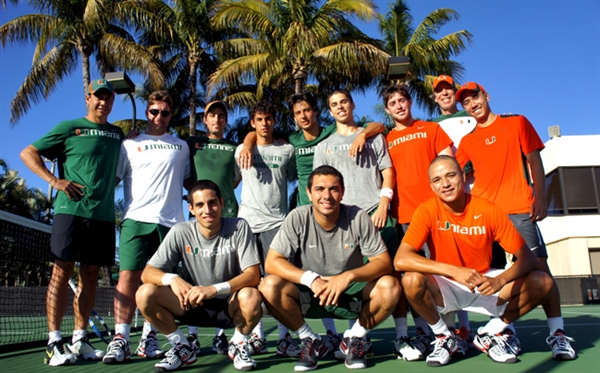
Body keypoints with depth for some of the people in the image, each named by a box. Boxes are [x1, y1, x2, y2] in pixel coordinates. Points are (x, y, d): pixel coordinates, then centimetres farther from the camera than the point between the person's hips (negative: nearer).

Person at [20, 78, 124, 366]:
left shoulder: (118, 134, 17)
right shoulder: (69, 127, 6)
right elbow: (28, 153, 6)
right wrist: (54, 181, -7)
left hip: (104, 214, 4)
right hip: (71, 210, -4)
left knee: (90, 274, 6)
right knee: (62, 271, -5)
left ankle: (79, 339, 14)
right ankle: (54, 342, 0)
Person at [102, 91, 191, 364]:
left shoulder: (181, 147, 17)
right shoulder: (130, 144, 14)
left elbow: (189, 180, 24)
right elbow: (112, 178, 11)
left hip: (169, 222, 1)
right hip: (136, 219, -1)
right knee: (128, 276, -10)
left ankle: (149, 338, 8)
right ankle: (120, 339, -8)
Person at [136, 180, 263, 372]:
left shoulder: (239, 227, -13)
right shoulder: (181, 232, -8)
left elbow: (253, 275, -20)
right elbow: (147, 273, -9)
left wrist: (215, 289, -35)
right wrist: (172, 279, -32)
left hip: (231, 306, -2)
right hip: (194, 305, 2)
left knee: (251, 297, -36)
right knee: (145, 294, -20)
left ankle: (238, 345, -2)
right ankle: (182, 347, 3)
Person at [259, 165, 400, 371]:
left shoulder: (358, 217, -13)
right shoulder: (298, 218, -13)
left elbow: (384, 262, -14)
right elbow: (271, 262, -17)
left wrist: (349, 276, -32)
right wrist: (310, 279, -31)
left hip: (351, 294, 0)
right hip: (308, 295, 0)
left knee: (389, 286, -26)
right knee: (269, 286, -27)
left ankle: (354, 338, 2)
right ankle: (310, 341, -2)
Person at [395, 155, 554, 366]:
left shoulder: (488, 210, -13)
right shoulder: (427, 211, -17)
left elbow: (527, 258, -12)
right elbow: (400, 259, -28)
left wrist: (500, 280, -32)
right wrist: (454, 270, -36)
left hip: (483, 285, 2)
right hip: (445, 289, -2)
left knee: (542, 283, -18)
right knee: (412, 280, -33)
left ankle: (491, 333, 5)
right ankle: (443, 337, -4)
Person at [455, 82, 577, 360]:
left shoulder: (517, 123, 10)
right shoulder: (467, 141, 15)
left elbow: (534, 161, 7)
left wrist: (540, 198, -3)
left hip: (520, 209, -2)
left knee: (538, 265, -9)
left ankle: (557, 333, -2)